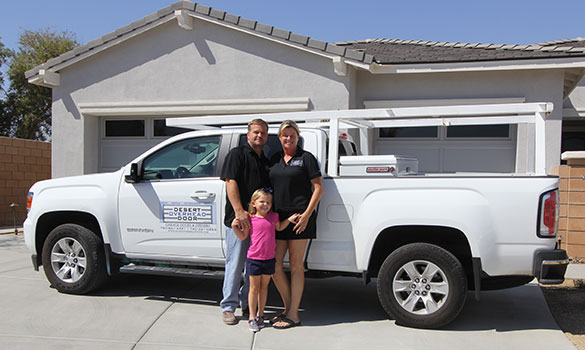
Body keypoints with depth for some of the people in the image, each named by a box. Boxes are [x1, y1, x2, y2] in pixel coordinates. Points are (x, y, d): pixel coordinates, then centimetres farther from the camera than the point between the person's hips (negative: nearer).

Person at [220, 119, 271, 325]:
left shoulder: (266, 161, 20)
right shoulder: (237, 154, -1)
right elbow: (231, 182, -12)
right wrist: (239, 211, -22)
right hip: (238, 219, -6)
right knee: (235, 263, -1)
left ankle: (248, 304, 23)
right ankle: (228, 307, 9)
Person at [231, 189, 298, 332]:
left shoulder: (273, 216, 3)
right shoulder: (250, 219, -6)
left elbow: (279, 227, 22)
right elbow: (243, 236, 1)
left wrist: (289, 219, 11)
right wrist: (234, 227, -13)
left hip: (269, 258, 3)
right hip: (254, 259, -3)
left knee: (264, 287, 13)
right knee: (254, 288, 4)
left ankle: (260, 314, 27)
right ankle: (252, 317, 13)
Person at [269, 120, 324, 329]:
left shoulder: (306, 158, 0)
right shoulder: (274, 160, 15)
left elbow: (318, 188, -4)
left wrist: (307, 214, -12)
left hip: (299, 216, -6)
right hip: (278, 217, 6)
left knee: (295, 265, 0)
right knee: (273, 263, 4)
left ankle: (293, 315, 8)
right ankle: (288, 308, 19)